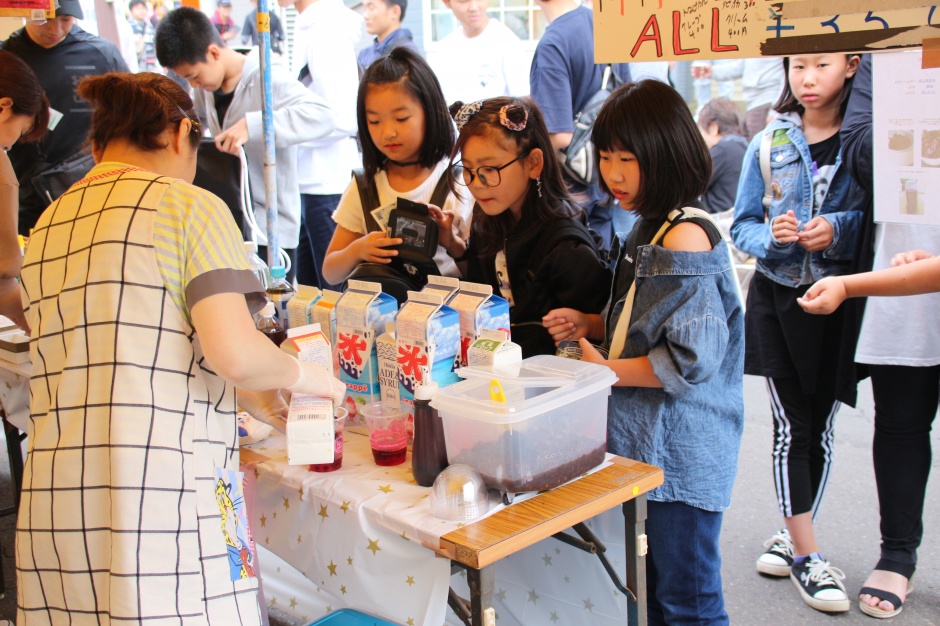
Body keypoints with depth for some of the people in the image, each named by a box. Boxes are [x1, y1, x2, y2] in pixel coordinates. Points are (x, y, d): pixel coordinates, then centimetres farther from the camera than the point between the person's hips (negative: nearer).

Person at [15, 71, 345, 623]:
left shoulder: (48, 225, 15)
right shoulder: (189, 205, -4)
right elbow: (235, 353, -16)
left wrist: (255, 394, 27)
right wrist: (307, 376, 5)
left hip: (51, 505, 6)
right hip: (159, 492, -6)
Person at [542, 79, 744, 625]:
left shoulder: (687, 237, -21)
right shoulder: (648, 230, 8)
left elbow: (691, 360, -25)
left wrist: (605, 370, -15)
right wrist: (588, 325, 4)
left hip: (682, 451, -9)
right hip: (645, 443, 9)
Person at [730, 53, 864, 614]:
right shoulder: (769, 143, 3)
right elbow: (742, 226, 6)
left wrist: (839, 228, -17)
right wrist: (771, 235, -15)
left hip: (838, 300, 0)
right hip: (777, 298, 0)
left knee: (821, 427, 8)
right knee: (792, 426, -1)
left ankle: (793, 536, 23)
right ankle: (806, 554, 8)